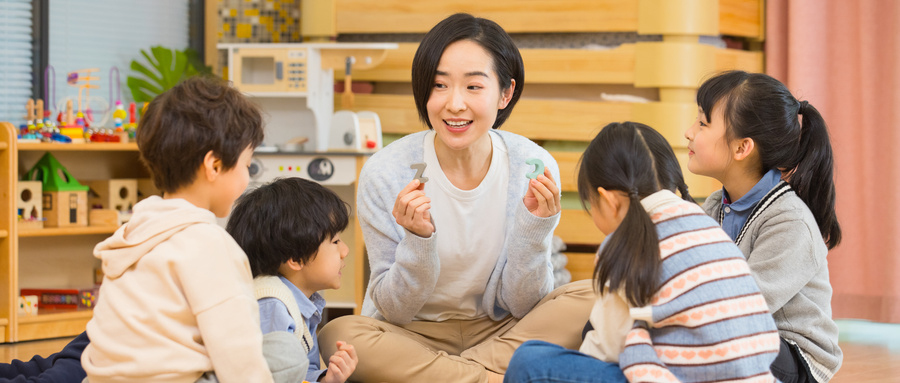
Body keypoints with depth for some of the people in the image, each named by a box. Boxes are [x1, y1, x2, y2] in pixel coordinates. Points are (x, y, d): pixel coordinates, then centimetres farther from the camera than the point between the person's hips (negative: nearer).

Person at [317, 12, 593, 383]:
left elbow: (522, 305, -5)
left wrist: (533, 228, -22)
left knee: (589, 298, -23)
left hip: (501, 332, 1)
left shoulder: (534, 169, -10)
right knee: (339, 334, -32)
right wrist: (418, 240, -28)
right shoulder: (385, 174, -15)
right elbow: (394, 310, -10)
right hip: (412, 336, -1)